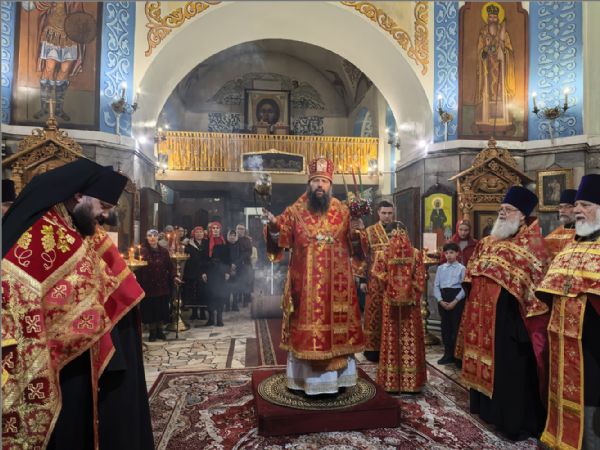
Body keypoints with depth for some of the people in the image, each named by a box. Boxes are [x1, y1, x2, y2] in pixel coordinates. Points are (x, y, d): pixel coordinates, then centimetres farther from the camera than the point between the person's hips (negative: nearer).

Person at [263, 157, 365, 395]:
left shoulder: (343, 211, 6)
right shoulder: (295, 212, 1)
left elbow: (353, 247, 8)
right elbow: (279, 241, -3)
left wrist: (355, 232, -12)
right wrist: (273, 226, -21)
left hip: (336, 282, 2)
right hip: (305, 283, -2)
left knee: (337, 325, 8)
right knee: (307, 326, 3)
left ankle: (335, 377, 24)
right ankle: (307, 379, 18)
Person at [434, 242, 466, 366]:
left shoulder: (461, 268, -1)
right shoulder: (440, 268, 10)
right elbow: (436, 285, 6)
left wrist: (455, 301, -14)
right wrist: (440, 300, -6)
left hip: (457, 298, -4)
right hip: (443, 298, 4)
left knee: (456, 327, 0)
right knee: (445, 326, 8)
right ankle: (448, 354, 19)